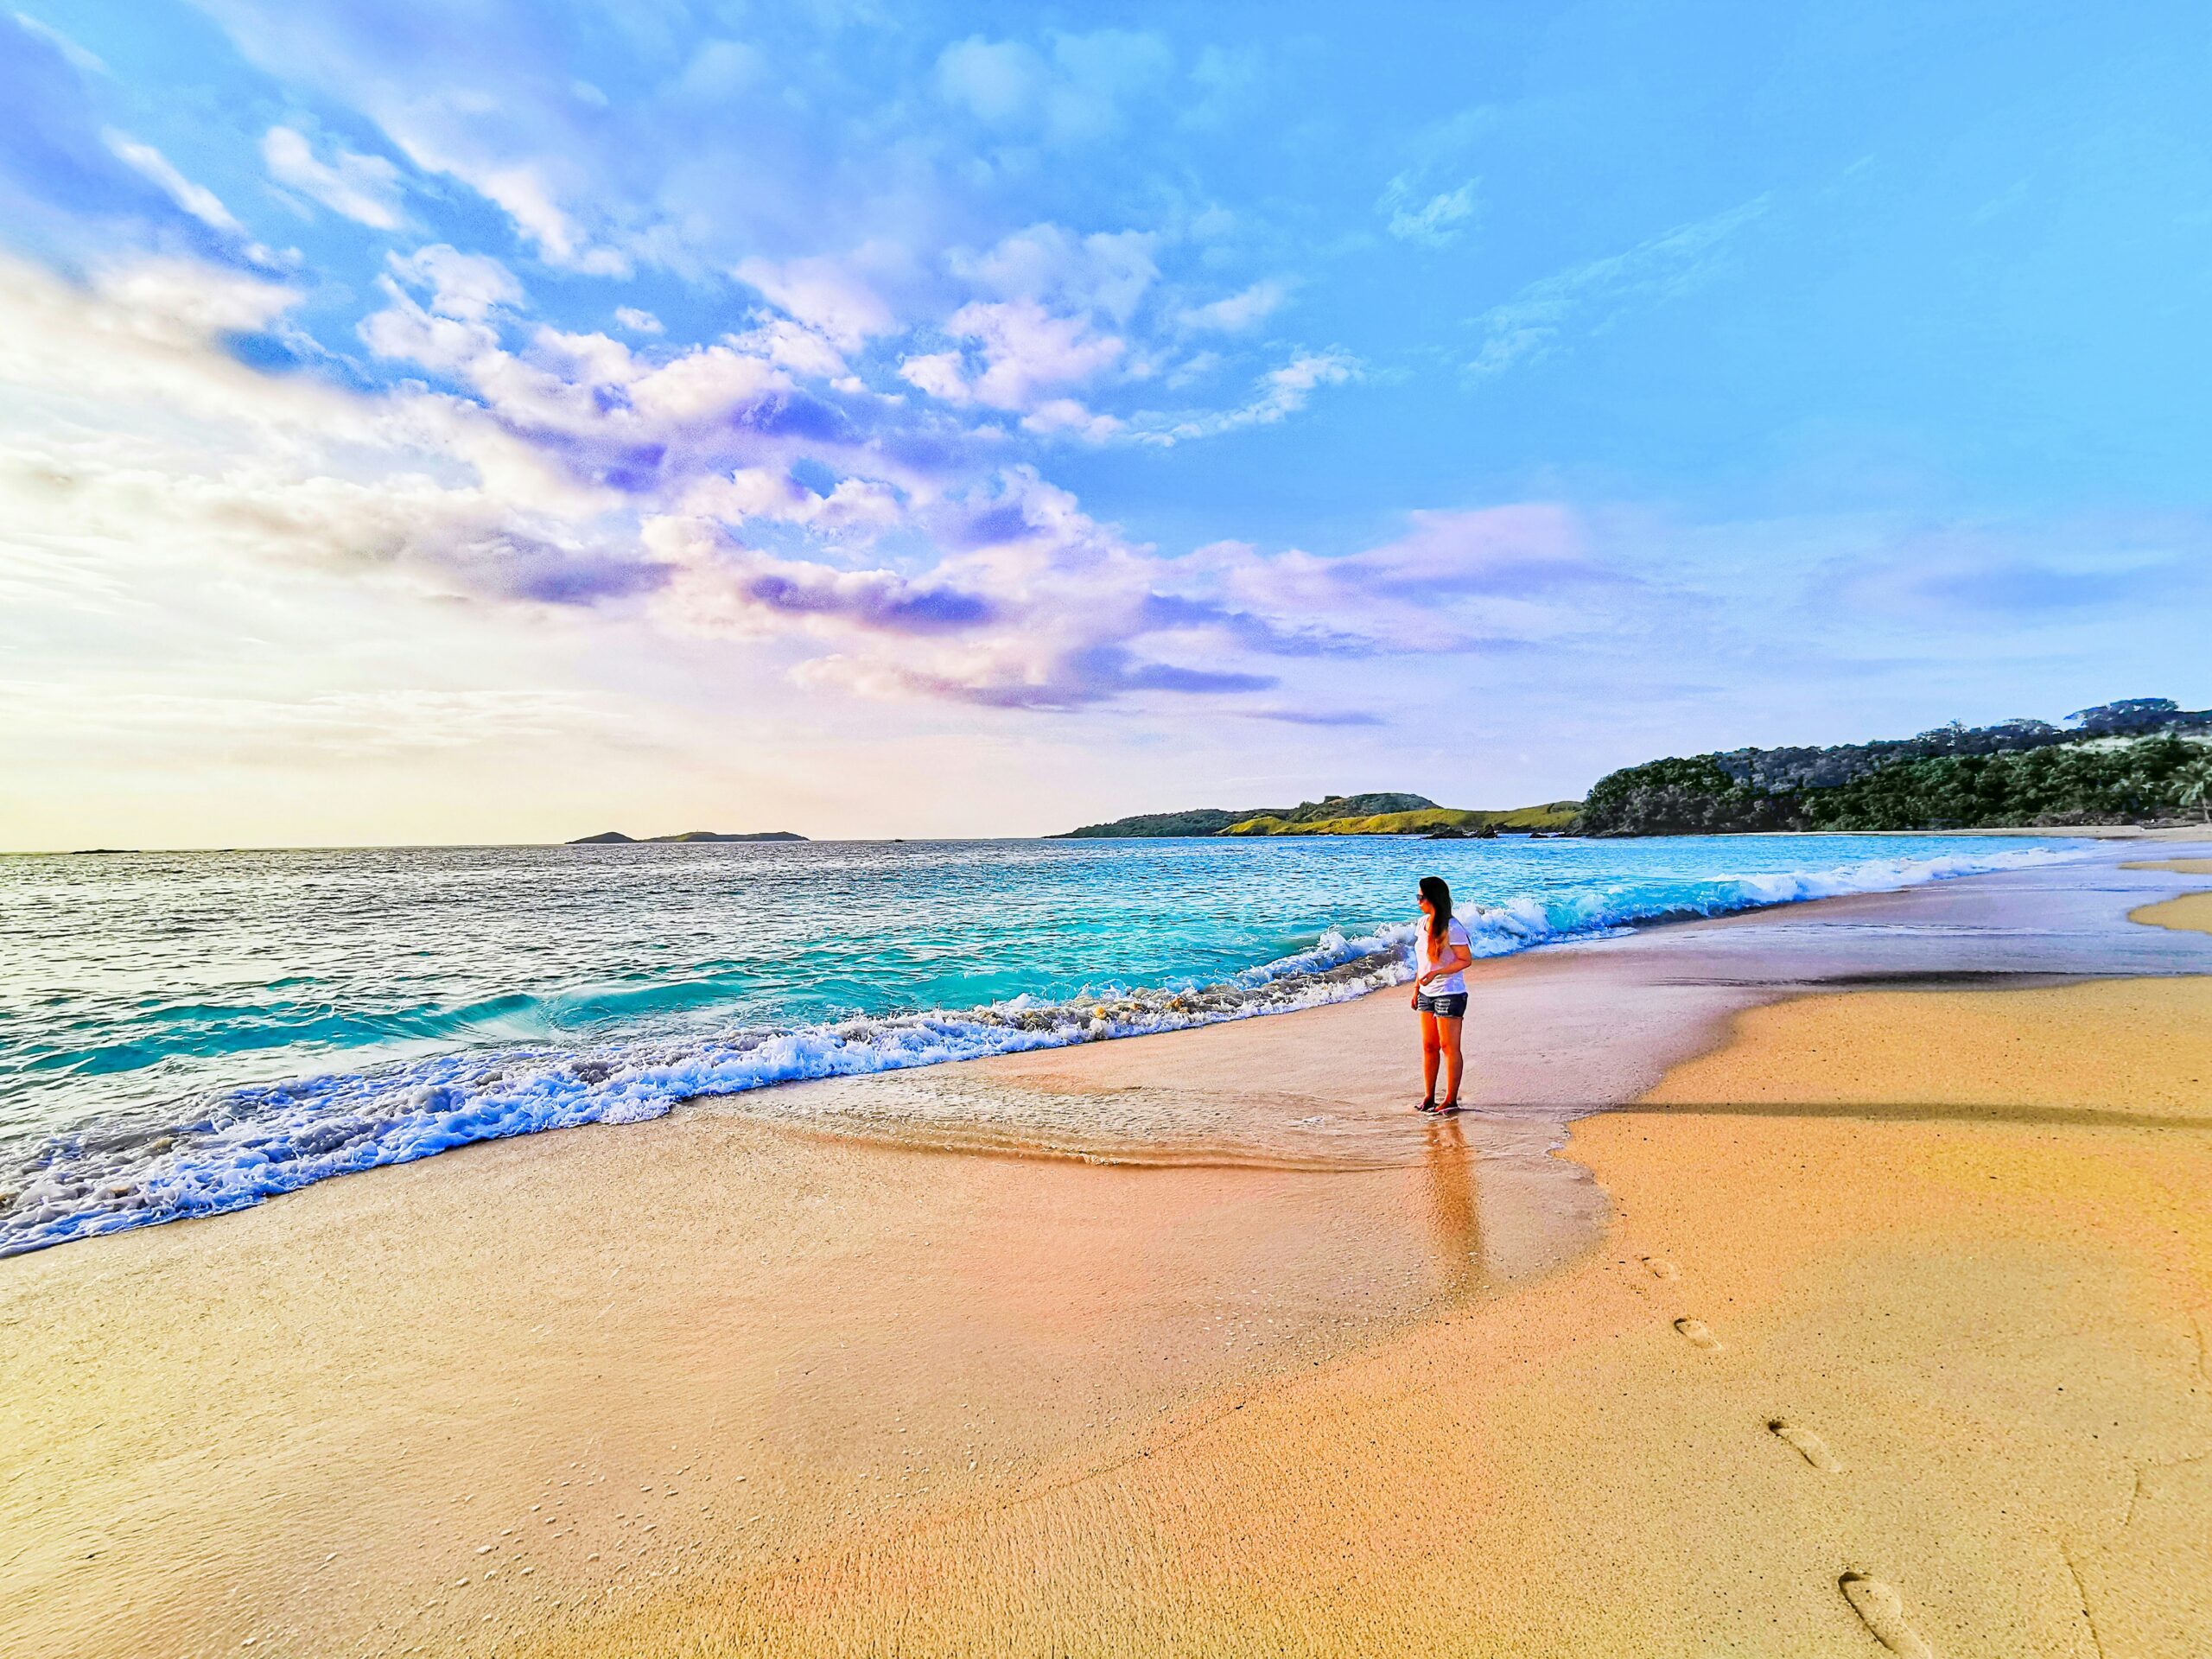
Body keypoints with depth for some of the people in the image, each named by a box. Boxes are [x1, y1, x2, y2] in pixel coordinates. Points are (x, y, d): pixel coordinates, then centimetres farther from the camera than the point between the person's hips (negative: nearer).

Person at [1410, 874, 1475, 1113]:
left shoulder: (1452, 928, -16)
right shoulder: (1423, 922, 8)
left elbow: (1466, 960, -16)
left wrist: (1435, 973, -25)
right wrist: (1416, 989, 16)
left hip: (1449, 994, -8)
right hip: (1426, 994, 8)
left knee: (1449, 1048, 0)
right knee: (1428, 1046, 11)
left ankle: (1451, 1100, 8)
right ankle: (1428, 1097, 19)